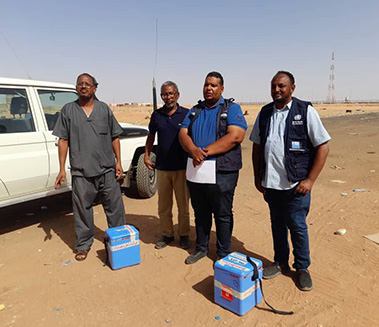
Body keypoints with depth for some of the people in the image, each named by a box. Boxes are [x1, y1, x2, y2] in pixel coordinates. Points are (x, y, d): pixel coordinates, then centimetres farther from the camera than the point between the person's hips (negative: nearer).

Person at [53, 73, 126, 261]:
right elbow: (63, 140, 4)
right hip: (81, 170, 0)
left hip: (107, 169, 1)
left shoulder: (104, 109, 8)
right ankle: (83, 245, 25)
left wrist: (118, 161, 2)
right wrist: (62, 169, 0)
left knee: (115, 206, 8)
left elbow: (114, 137, 10)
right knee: (82, 209, 8)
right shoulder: (68, 110, 6)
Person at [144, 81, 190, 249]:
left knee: (183, 205, 7)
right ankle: (166, 234, 27)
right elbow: (151, 135, 19)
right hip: (162, 167, 3)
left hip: (182, 167, -2)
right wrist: (146, 155, 12)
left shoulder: (187, 114, -1)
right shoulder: (156, 115, 7)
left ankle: (184, 235, 24)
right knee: (163, 206, 11)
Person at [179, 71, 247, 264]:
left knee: (223, 216, 7)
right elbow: (183, 134, 5)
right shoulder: (195, 111, 15)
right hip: (194, 172, 5)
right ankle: (201, 248, 35)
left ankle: (223, 255, 24)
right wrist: (193, 150, -18)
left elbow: (236, 136, -16)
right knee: (200, 213, 17)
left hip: (221, 174, -5)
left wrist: (206, 152, -20)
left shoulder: (232, 109, -1)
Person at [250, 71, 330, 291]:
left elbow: (323, 147, -6)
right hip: (270, 182, 4)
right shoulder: (264, 113, 8)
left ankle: (302, 268, 25)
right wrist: (257, 177, 10)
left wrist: (310, 180, -11)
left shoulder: (306, 111, -5)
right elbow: (257, 146, 14)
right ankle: (281, 263, 33)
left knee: (297, 226, 4)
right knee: (277, 225, 15)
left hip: (296, 184, -4)